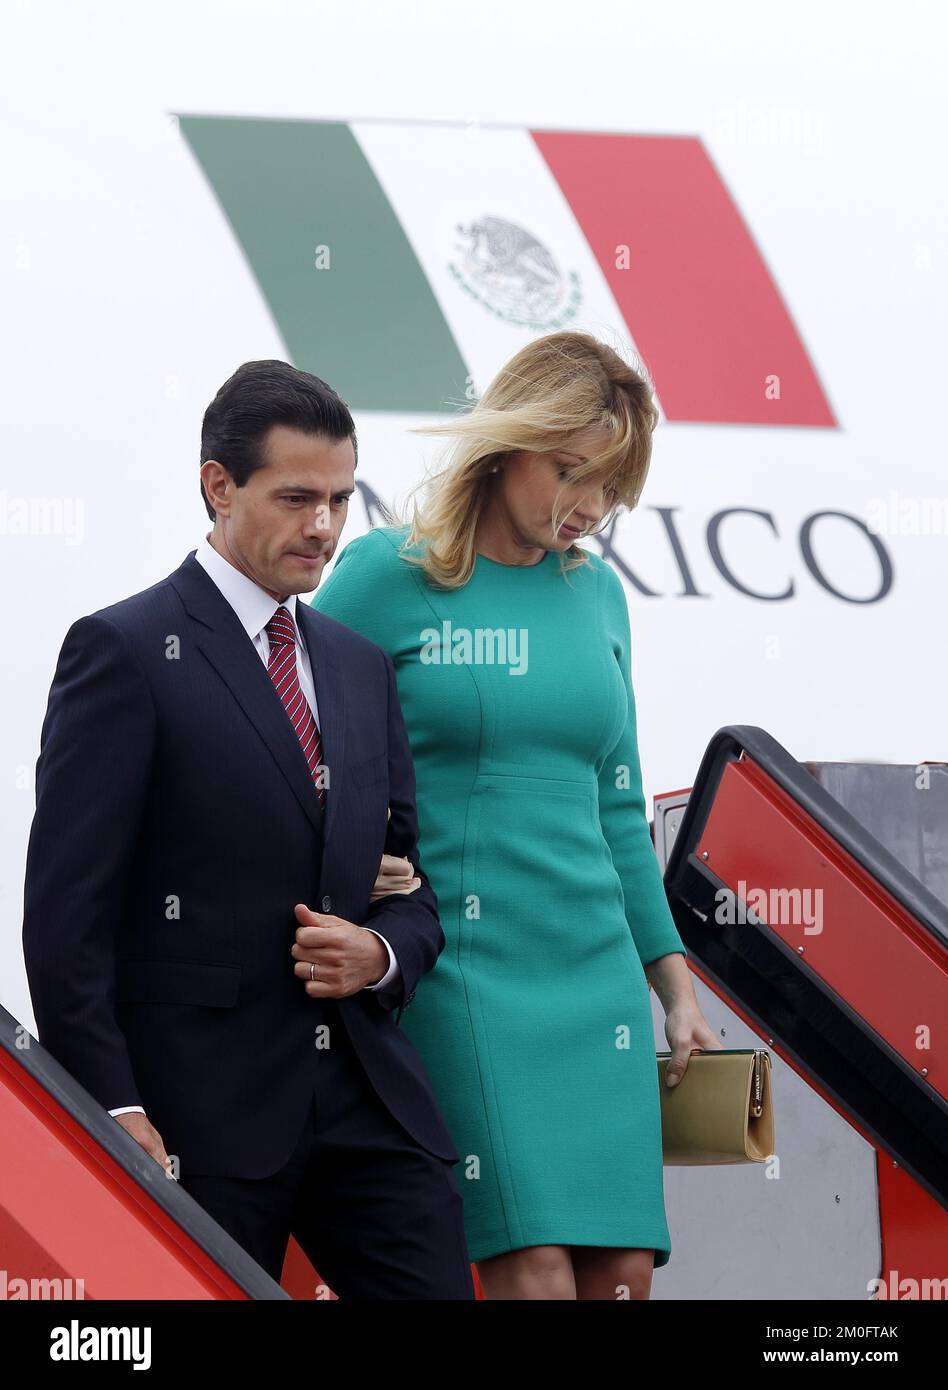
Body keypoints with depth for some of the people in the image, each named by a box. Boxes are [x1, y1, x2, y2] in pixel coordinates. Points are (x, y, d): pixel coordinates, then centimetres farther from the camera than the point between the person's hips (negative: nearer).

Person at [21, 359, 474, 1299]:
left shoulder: (359, 666, 18)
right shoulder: (126, 650, -3)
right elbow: (67, 910, -8)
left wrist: (380, 952, -2)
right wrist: (112, 1109, -15)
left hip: (367, 1098, 6)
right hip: (199, 1110, -6)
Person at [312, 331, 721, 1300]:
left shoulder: (595, 592, 13)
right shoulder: (387, 574, -3)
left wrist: (674, 982, 18)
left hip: (596, 977, 6)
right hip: (460, 974, -6)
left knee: (624, 1267, -3)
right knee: (535, 1270, -15)